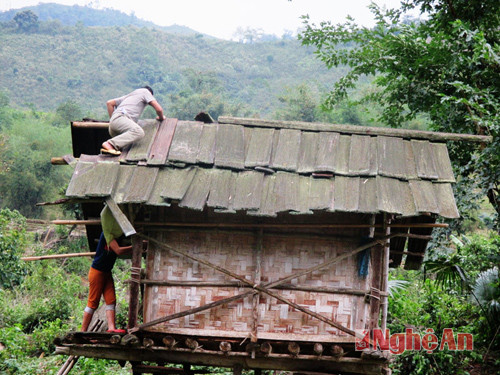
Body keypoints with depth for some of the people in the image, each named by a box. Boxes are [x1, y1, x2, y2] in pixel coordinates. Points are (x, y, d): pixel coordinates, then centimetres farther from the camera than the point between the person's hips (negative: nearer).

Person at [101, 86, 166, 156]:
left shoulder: (129, 95, 38)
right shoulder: (146, 91, 17)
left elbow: (109, 103, 36)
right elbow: (159, 109, 6)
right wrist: (161, 117, 26)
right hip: (121, 117, -9)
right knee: (139, 132, -31)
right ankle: (109, 144, -42)